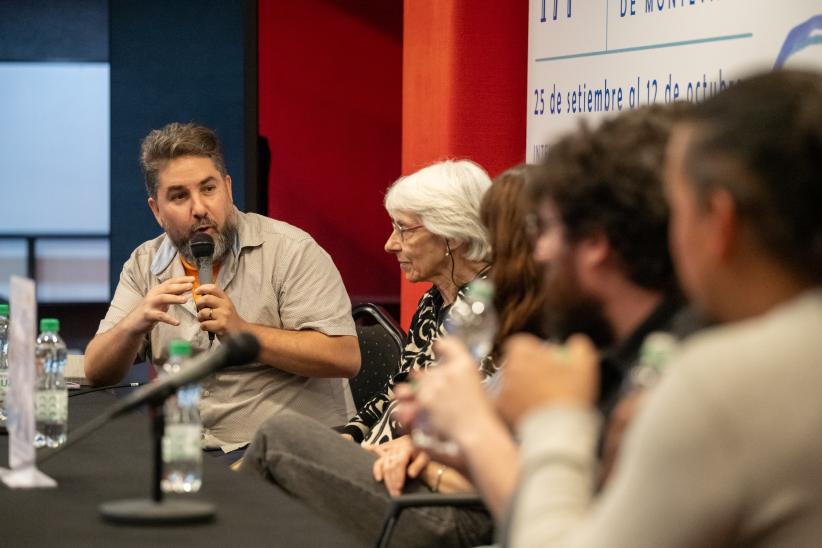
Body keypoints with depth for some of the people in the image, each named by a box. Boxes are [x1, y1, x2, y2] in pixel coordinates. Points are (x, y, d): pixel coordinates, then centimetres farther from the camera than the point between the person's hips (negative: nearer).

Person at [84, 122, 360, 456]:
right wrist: (137, 323, -14)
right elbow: (97, 372, 7)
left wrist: (242, 332, -18)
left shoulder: (290, 250, -4)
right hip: (192, 450, 6)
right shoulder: (144, 266, 11)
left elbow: (345, 357, -12)